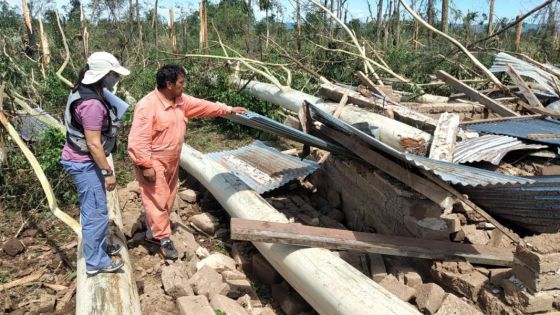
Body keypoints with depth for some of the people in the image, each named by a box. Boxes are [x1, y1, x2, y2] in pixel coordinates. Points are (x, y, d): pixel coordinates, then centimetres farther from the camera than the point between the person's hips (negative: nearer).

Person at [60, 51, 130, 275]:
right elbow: (93, 143, -26)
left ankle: (100, 246, 39)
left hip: (85, 160, 10)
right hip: (84, 164, -10)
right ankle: (95, 262, 13)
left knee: (94, 208, 22)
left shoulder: (88, 93, 5)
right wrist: (107, 172, -19)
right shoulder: (92, 104, -27)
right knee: (96, 211, 0)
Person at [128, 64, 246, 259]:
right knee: (157, 199, 1)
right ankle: (164, 238, 12)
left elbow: (203, 106, 12)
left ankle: (153, 229, 35)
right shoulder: (148, 105, -24)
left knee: (168, 198, 17)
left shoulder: (181, 100, 1)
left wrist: (229, 110, 12)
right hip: (153, 162, -9)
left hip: (171, 161, 9)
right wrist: (146, 166, -24)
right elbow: (138, 139, -25)